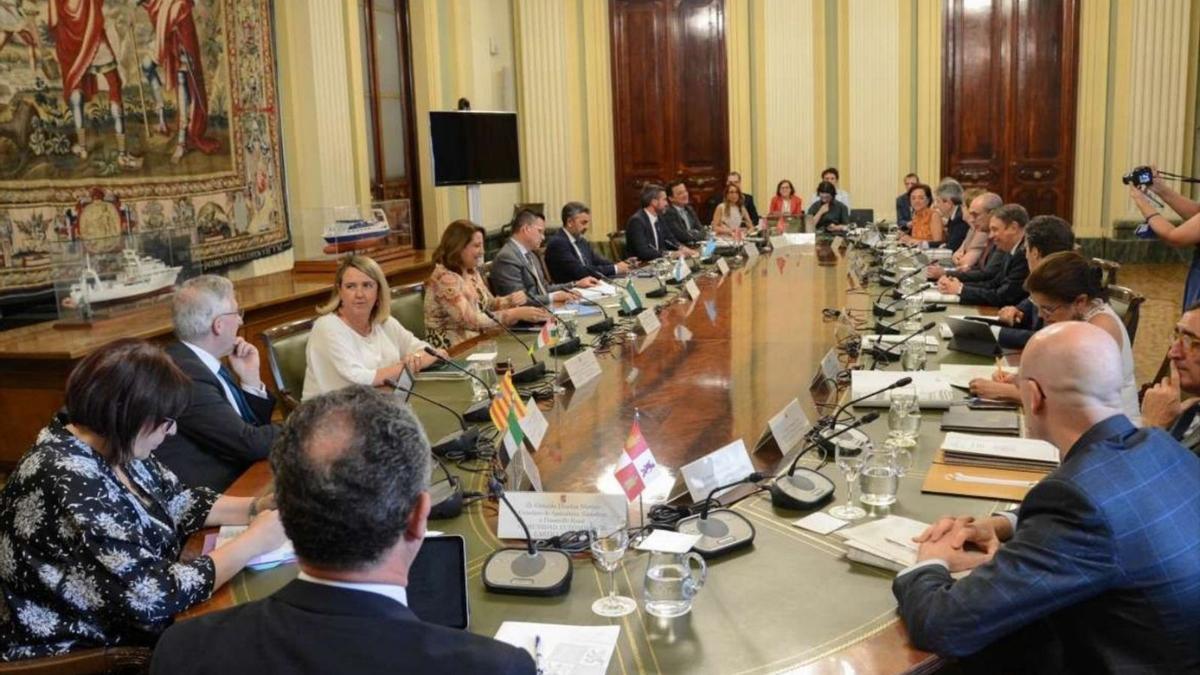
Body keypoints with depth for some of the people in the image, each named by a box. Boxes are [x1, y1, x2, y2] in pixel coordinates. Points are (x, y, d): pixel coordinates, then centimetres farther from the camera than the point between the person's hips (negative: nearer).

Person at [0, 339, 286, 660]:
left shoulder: (113, 447, -4)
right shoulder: (71, 486, -29)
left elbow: (177, 501, 10)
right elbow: (152, 597, -31)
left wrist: (257, 508, -4)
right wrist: (253, 542, -22)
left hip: (123, 625, 8)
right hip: (87, 654, -8)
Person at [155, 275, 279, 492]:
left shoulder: (204, 361, 6)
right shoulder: (185, 376, -20)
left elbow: (258, 427, 13)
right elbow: (250, 443, -21)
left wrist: (251, 379, -1)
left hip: (242, 479, 8)